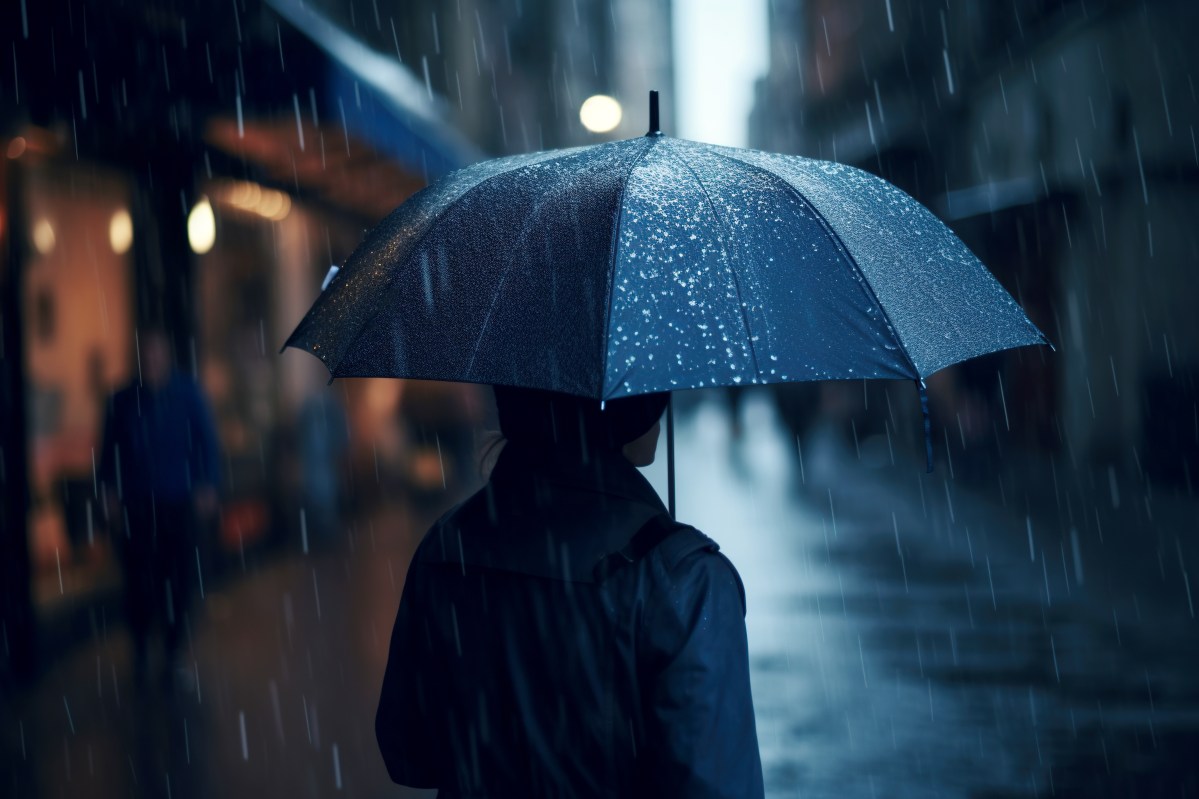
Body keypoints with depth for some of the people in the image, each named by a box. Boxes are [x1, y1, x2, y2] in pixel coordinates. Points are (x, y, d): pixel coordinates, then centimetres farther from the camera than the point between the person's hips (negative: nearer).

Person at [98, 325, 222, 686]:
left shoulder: (187, 393, -2)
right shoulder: (123, 400, -1)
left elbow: (207, 441, -1)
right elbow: (109, 449, 6)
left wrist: (208, 486, -8)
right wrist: (111, 493, 2)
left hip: (179, 503, 0)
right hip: (137, 504, 0)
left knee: (180, 577, 2)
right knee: (139, 578, -3)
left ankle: (173, 651, 16)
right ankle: (140, 649, 15)